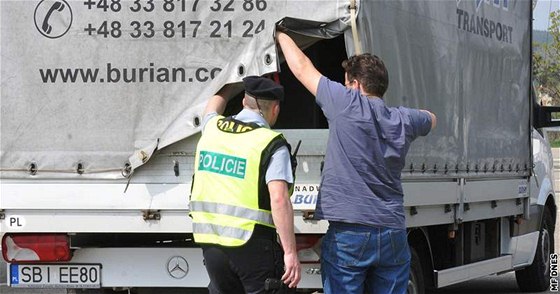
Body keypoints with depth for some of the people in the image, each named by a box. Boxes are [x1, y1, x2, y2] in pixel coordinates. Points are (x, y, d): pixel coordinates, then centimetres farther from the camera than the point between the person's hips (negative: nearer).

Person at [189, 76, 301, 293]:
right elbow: (279, 200, -19)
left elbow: (213, 106, 35)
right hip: (252, 244, -6)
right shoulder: (272, 144, -10)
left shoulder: (213, 128, 8)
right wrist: (290, 252, -18)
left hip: (210, 242, 6)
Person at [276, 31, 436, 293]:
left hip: (349, 234, -5)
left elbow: (302, 68, 6)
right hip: (393, 234, 5)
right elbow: (430, 119, 35)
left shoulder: (348, 105, -6)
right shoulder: (403, 121, 10)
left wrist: (282, 36, 23)